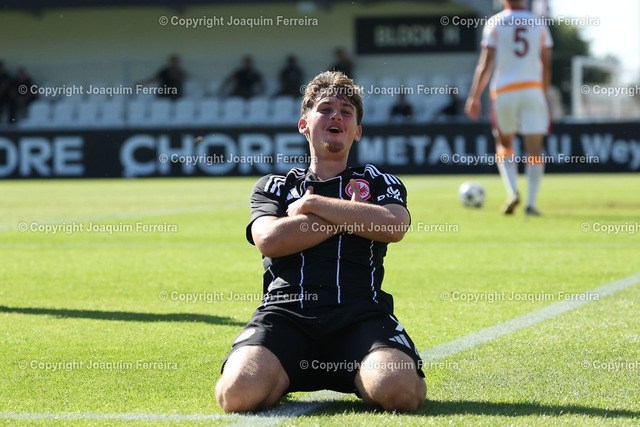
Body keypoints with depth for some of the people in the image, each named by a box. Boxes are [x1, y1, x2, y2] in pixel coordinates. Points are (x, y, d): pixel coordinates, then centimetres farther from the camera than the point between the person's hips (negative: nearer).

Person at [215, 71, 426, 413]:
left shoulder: (380, 183, 24)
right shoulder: (272, 187, 24)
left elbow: (393, 227, -2)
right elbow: (269, 240, 1)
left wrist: (313, 204, 4)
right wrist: (349, 216, 3)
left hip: (361, 316, 0)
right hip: (285, 311, 0)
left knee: (398, 390, -34)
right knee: (239, 393, -32)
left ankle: (364, 377, 2)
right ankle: (280, 377, 3)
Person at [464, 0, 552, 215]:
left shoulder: (494, 23, 1)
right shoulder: (539, 25, 9)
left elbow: (486, 63, -4)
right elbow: (546, 66, 9)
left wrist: (474, 96, -1)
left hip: (504, 91, -1)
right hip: (533, 89, 1)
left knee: (504, 144, 15)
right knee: (534, 150, 2)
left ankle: (512, 191, -5)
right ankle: (531, 203, -5)